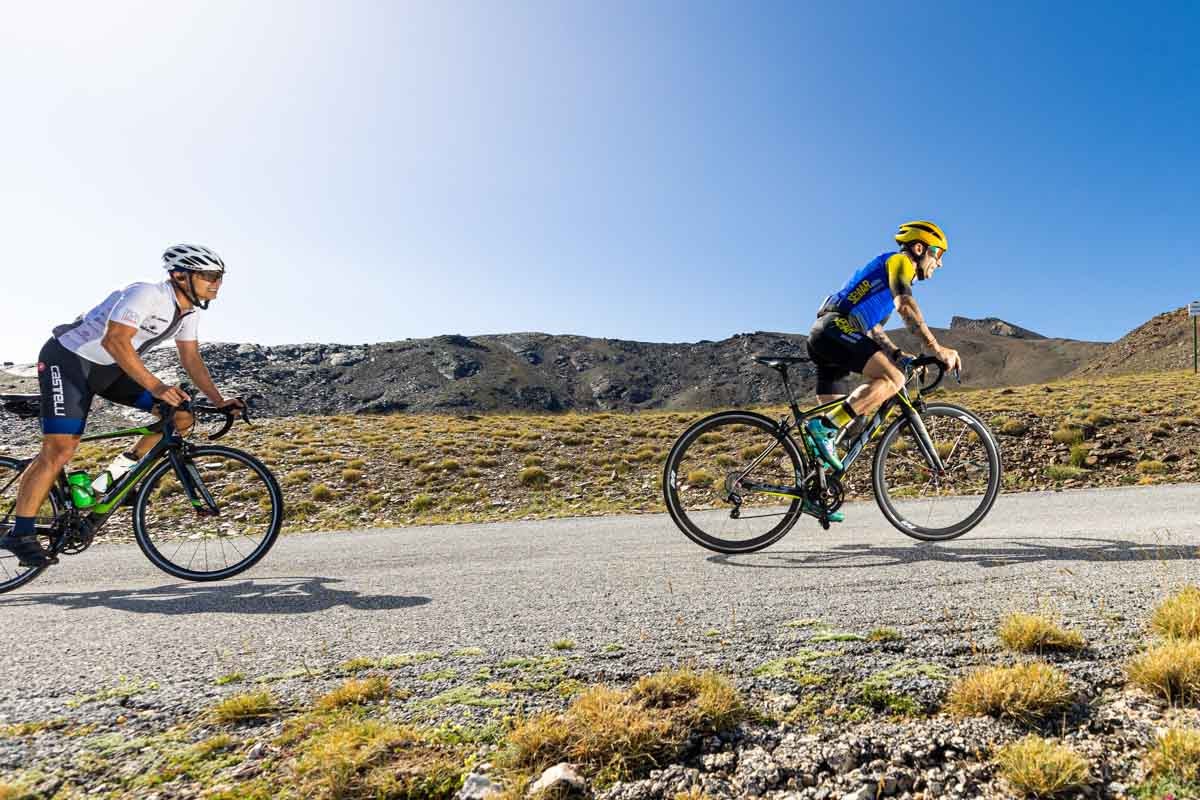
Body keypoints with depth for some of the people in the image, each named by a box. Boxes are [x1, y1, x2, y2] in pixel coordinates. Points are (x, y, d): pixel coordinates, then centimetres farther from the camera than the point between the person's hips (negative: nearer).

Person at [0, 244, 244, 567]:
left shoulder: (187, 311, 0)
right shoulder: (146, 294, -26)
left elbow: (192, 360, 5)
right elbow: (114, 340, -37)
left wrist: (219, 401, -4)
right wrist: (155, 386, -42)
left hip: (110, 368, 8)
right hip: (68, 359, -8)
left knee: (182, 416, -5)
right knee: (60, 450, -15)